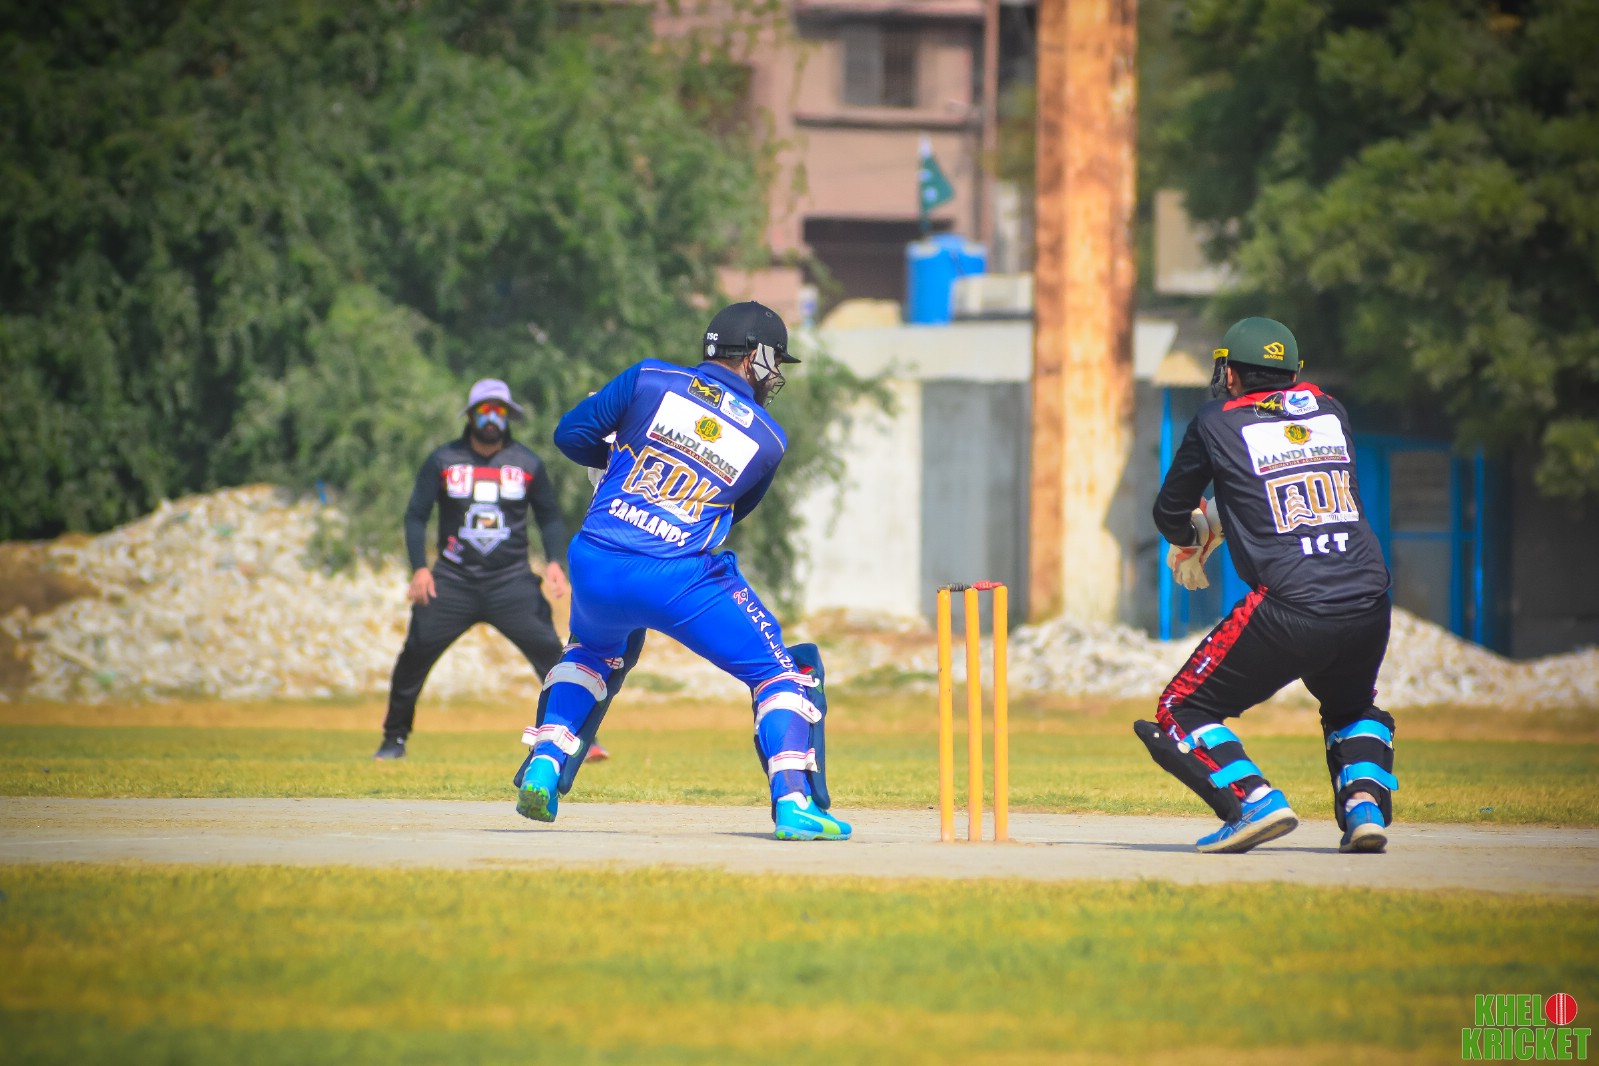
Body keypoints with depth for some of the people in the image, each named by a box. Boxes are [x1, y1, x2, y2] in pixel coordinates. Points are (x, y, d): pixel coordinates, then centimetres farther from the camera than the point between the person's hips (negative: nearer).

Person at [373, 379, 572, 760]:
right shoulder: (442, 461, 3)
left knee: (550, 653, -12)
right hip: (453, 581, 0)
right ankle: (394, 738, 11)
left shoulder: (528, 464, 6)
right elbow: (416, 515, 4)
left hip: (512, 582, 0)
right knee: (415, 653, -5)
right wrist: (420, 568, -9)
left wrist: (554, 562, -5)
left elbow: (550, 517, 12)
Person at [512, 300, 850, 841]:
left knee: (593, 650, 35)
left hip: (595, 568, 3)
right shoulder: (769, 440, 7)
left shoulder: (652, 379, 6)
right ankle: (792, 802, -7)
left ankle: (545, 763, 17)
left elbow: (571, 434, 7)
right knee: (779, 673, 10)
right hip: (681, 580, -3)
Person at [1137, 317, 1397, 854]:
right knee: (1351, 708, 34)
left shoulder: (1217, 423, 6)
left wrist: (1192, 534, 40)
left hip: (1289, 609, -5)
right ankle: (1365, 802, 8)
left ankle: (1256, 802, -12)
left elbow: (1170, 514, 16)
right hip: (1369, 603, 5)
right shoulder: (1328, 411, 17)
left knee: (1182, 714, 10)